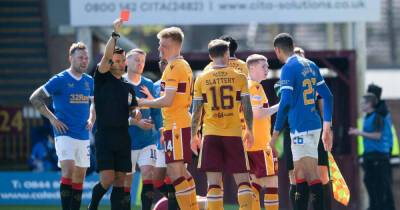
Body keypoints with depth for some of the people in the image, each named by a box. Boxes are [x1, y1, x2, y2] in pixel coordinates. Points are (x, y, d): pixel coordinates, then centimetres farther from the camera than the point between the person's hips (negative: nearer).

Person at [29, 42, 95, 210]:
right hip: (64, 133, -6)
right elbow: (35, 98, -5)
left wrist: (91, 119, 11)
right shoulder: (60, 80, -6)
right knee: (68, 169, -21)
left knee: (79, 176, 6)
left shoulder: (89, 81, 11)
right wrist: (52, 118, -10)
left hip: (83, 136, 6)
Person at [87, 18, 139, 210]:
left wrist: (135, 113, -1)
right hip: (104, 136, -5)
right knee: (107, 180, -12)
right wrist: (115, 33, -21)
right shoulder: (102, 79, 0)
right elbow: (106, 56, -14)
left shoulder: (128, 87, 16)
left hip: (123, 138, 5)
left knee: (120, 181, 3)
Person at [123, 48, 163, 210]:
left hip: (147, 140, 2)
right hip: (126, 140, -2)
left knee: (148, 172, -12)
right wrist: (136, 122, -18)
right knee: (126, 179, 3)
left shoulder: (148, 85, 9)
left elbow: (156, 112, 12)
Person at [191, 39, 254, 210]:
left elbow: (196, 111, 2)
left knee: (213, 182, 0)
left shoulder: (202, 79, 2)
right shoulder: (239, 77, 0)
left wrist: (193, 136, 12)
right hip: (234, 133, 0)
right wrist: (249, 130, 13)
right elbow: (247, 107, 0)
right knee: (242, 180, 5)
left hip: (211, 135, 0)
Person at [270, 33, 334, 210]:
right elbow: (327, 97, 15)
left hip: (301, 128, -8)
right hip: (314, 124, 8)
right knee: (299, 174, 16)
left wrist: (275, 133, -12)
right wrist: (327, 127, 20)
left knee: (311, 175, -11)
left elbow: (286, 102, -17)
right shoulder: (310, 65, 14)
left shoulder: (288, 68, -10)